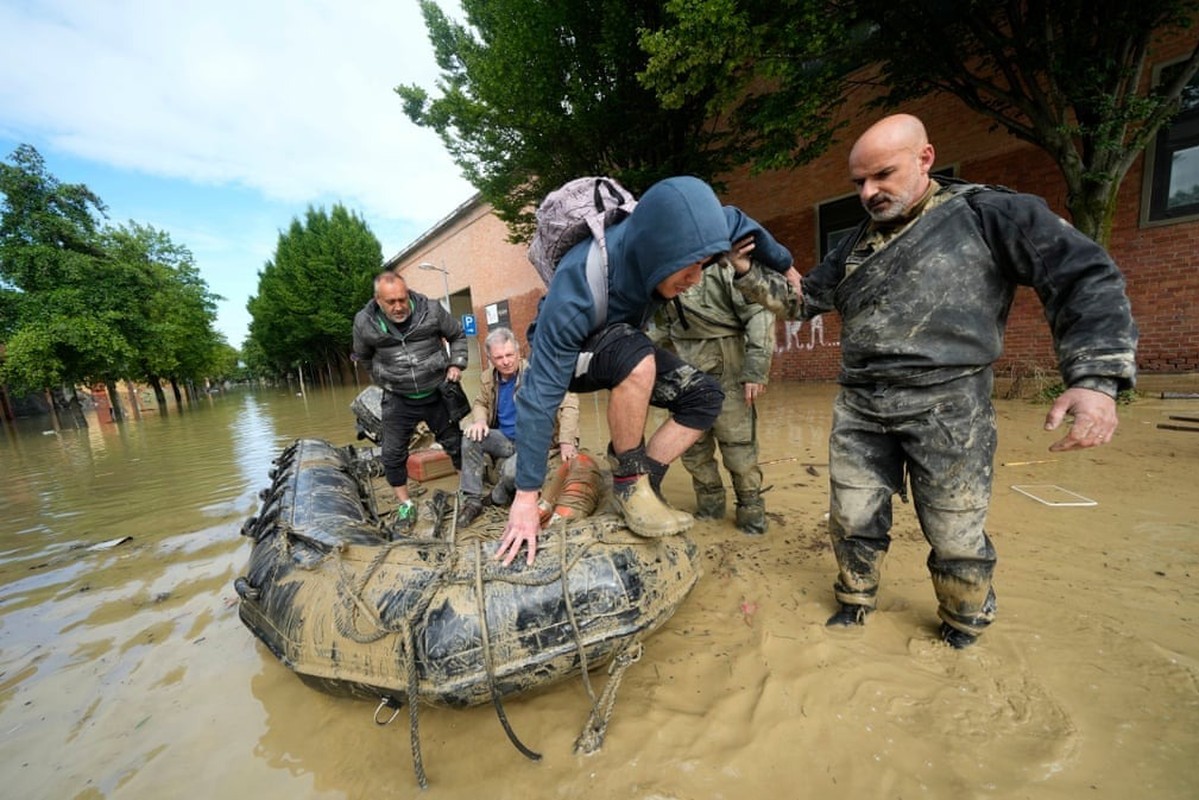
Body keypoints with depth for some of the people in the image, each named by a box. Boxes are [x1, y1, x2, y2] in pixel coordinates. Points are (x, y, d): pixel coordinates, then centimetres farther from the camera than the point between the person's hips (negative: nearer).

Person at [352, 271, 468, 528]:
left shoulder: (431, 309, -12)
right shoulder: (364, 323, -10)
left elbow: (457, 335, 5)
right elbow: (363, 357, 10)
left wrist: (456, 364, -6)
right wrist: (385, 379, 6)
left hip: (437, 394, 0)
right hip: (398, 400, 1)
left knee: (456, 444, 9)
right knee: (392, 454, 1)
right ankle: (405, 505, 22)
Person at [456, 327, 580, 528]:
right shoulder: (488, 378, 0)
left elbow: (569, 402, -24)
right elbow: (480, 403, 19)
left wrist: (566, 441, -31)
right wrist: (479, 420, -7)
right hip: (506, 439, 6)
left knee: (512, 470, -32)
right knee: (470, 438, -16)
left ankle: (499, 497, 6)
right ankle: (472, 500, -6)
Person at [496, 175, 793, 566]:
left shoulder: (665, 239, -22)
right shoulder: (577, 287, -37)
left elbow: (735, 221, 0)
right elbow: (540, 395, -35)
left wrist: (784, 265, 11)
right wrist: (526, 495, -31)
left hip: (622, 350, 6)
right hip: (569, 354, -6)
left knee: (705, 395, -11)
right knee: (637, 356, -38)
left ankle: (640, 486, -4)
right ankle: (627, 480, -19)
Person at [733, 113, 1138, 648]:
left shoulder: (986, 213, 0)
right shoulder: (858, 244, 16)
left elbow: (1086, 277, -3)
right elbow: (803, 299, 18)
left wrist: (1096, 377, -16)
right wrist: (749, 273, 2)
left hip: (947, 408, -4)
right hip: (859, 407, 4)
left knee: (955, 534, 7)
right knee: (852, 519, 9)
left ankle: (963, 633, 34)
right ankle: (854, 604, 33)